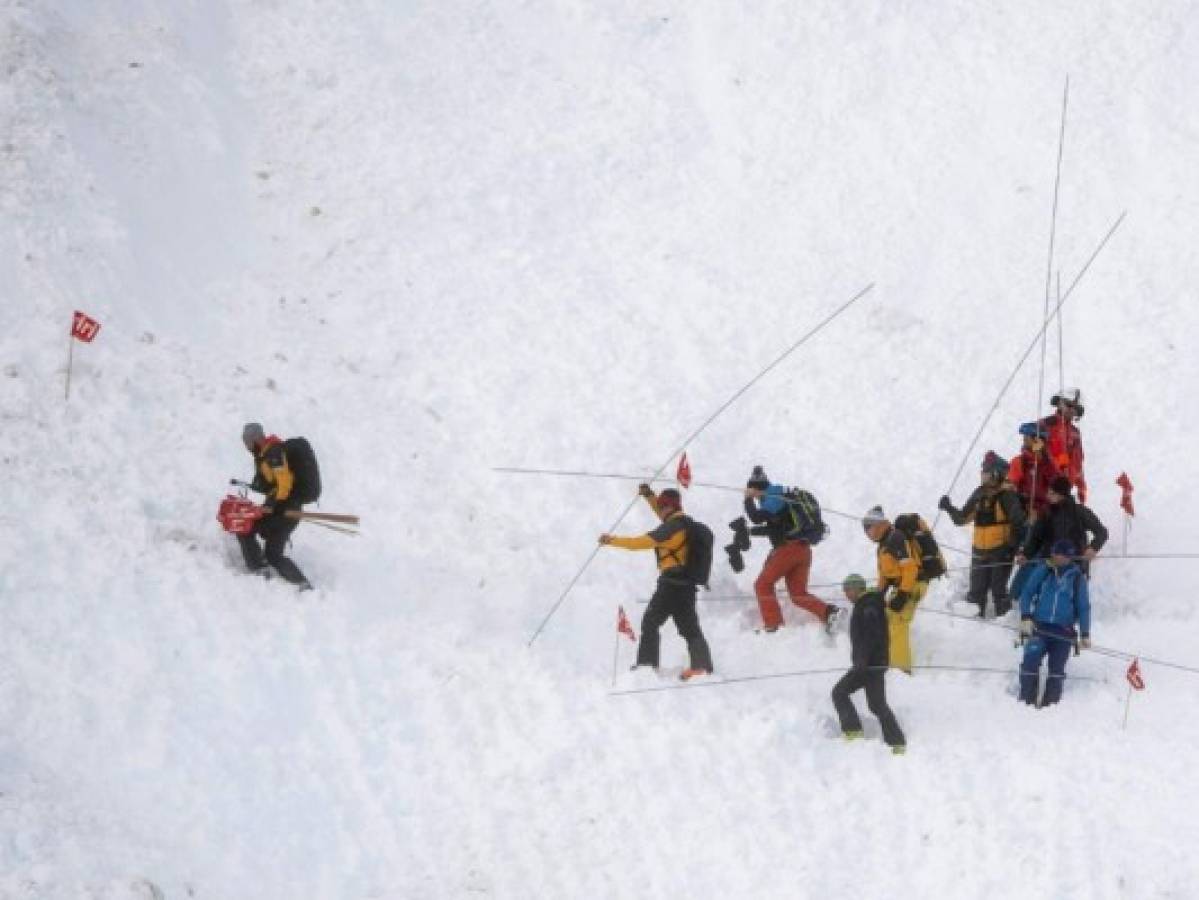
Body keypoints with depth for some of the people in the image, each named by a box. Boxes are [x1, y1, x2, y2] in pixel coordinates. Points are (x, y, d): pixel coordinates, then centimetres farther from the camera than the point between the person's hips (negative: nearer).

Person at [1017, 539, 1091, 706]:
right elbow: (1027, 593, 9)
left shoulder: (1077, 577, 5)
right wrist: (1026, 617, -6)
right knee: (1030, 662, -16)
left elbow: (1083, 607, 8)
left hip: (1063, 631, 0)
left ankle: (1050, 704, -4)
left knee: (1057, 670, -8)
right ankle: (1026, 701, -12)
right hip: (1039, 627, 0)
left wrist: (1085, 634, 1)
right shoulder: (1043, 570, 6)